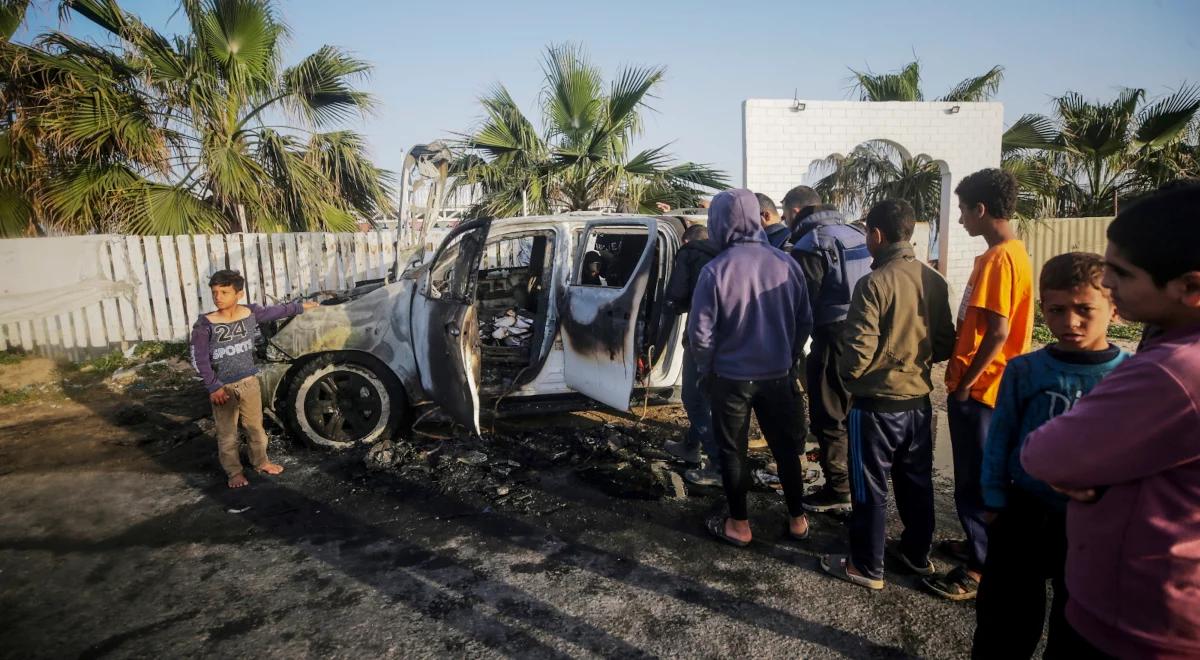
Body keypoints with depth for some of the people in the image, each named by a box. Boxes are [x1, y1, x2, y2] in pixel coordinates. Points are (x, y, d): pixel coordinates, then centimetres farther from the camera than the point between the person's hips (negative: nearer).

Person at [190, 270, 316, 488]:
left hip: (249, 381, 3)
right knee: (227, 433, 8)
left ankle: (261, 462, 35)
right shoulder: (205, 324, -15)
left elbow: (276, 311, 12)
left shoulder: (251, 313, -6)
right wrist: (213, 387, -16)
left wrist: (300, 306, 24)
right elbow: (199, 359, -12)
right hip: (223, 387, -3)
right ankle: (234, 472, 23)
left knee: (256, 427, 17)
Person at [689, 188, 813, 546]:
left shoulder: (715, 270, -15)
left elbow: (700, 332, -12)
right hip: (777, 375, 4)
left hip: (731, 378, -3)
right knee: (785, 446, 18)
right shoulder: (786, 263, -5)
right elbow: (804, 321, 3)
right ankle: (797, 519, 30)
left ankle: (739, 525, 23)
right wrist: (788, 359, 16)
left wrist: (706, 369, 4)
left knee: (733, 451, 12)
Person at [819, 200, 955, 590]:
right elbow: (945, 344, 6)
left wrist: (846, 373, -1)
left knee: (871, 489, 7)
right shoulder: (934, 281, 0)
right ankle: (917, 554, 36)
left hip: (877, 404, -6)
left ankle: (866, 567, 19)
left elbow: (859, 350, -21)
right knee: (917, 483, 20)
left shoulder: (874, 283, -20)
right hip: (919, 400, 7)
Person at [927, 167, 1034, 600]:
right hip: (984, 385, 10)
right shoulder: (1010, 252, 11)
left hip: (979, 389, -10)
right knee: (978, 477, 21)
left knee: (975, 481, 2)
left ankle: (981, 569, 14)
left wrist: (964, 384, -17)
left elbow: (998, 332, -24)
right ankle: (979, 546, 35)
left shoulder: (999, 258, -20)